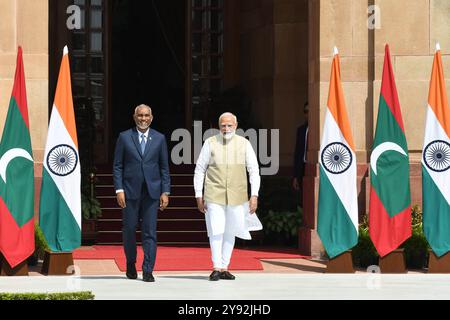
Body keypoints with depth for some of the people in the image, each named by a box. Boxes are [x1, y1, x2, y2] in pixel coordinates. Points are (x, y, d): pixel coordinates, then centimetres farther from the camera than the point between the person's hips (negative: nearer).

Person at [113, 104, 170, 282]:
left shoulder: (159, 139, 8)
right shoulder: (124, 137, 5)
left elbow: (164, 167, 8)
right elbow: (117, 166, 4)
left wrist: (165, 192, 1)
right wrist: (119, 190, -5)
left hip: (152, 191, 0)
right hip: (130, 191, 0)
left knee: (150, 232, -3)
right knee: (129, 230, 5)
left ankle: (148, 271, -1)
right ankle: (131, 264, 27)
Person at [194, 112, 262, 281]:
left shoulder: (244, 144, 2)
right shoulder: (210, 143, -1)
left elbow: (254, 170, 4)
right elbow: (199, 170, 4)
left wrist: (254, 195, -5)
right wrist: (199, 196, 0)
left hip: (237, 196, 2)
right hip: (214, 195, -2)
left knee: (230, 232, 8)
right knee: (216, 231, -9)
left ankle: (224, 268, 16)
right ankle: (216, 268, -5)